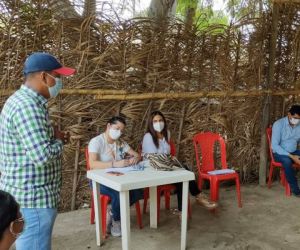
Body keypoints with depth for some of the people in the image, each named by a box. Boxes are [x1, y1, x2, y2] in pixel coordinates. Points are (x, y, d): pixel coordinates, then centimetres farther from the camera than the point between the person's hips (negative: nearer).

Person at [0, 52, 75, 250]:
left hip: (27, 195, 11)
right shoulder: (27, 106, -22)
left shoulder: (24, 101, 12)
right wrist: (59, 141, -9)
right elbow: (43, 155, -29)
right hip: (33, 198, -11)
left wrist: (53, 136, 6)